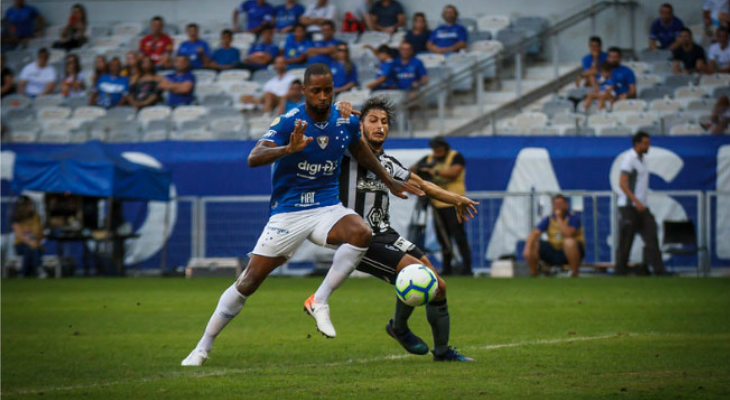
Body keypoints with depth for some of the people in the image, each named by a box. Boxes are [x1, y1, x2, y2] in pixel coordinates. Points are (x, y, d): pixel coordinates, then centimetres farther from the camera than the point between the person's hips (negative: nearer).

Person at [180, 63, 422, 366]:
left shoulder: (346, 122, -1)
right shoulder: (289, 122, -15)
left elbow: (361, 151, 22)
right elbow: (253, 159, -29)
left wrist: (389, 182, 28)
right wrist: (288, 149, -47)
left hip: (326, 207, 3)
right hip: (287, 212, -3)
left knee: (361, 233, -30)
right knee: (249, 281, -6)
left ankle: (319, 301, -17)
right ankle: (203, 347, 8)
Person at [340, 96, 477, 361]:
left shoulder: (388, 163, 15)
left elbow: (420, 185, 27)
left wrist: (455, 199, 18)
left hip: (386, 235, 8)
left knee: (437, 286, 1)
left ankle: (442, 351, 18)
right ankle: (398, 327, 3)